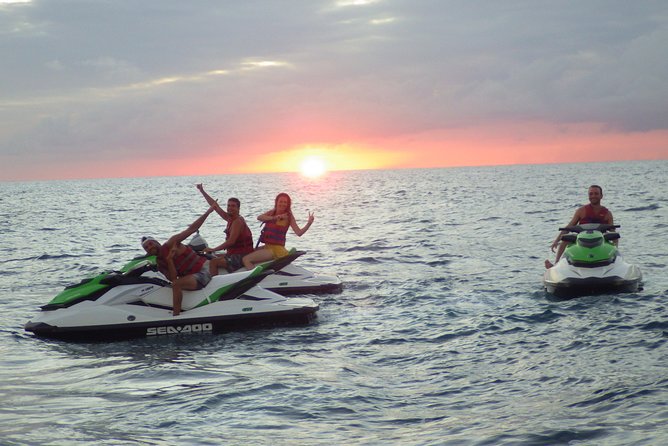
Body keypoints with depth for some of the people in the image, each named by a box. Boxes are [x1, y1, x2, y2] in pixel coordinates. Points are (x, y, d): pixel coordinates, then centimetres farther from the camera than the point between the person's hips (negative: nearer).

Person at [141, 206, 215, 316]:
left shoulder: (170, 244, -8)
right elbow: (173, 278, -6)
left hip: (204, 270, -9)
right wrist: (169, 260, -17)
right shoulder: (160, 264, 10)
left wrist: (208, 212, -16)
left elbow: (191, 229, -10)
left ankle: (176, 317, -25)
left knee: (177, 284, -27)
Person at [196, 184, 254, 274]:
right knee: (213, 257, 23)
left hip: (242, 256, -10)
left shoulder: (237, 222, -17)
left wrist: (213, 249, -20)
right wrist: (202, 191, 16)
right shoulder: (230, 218, 10)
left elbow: (231, 241, -25)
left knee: (213, 262, -20)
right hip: (234, 254, 10)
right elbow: (215, 205, 15)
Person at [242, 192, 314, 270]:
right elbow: (259, 217, -11)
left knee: (246, 259, -19)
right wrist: (274, 218, -27)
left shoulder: (288, 217, -4)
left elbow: (299, 233, -14)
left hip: (277, 249, -7)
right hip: (267, 246, 7)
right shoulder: (271, 213, 10)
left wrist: (309, 223, -29)